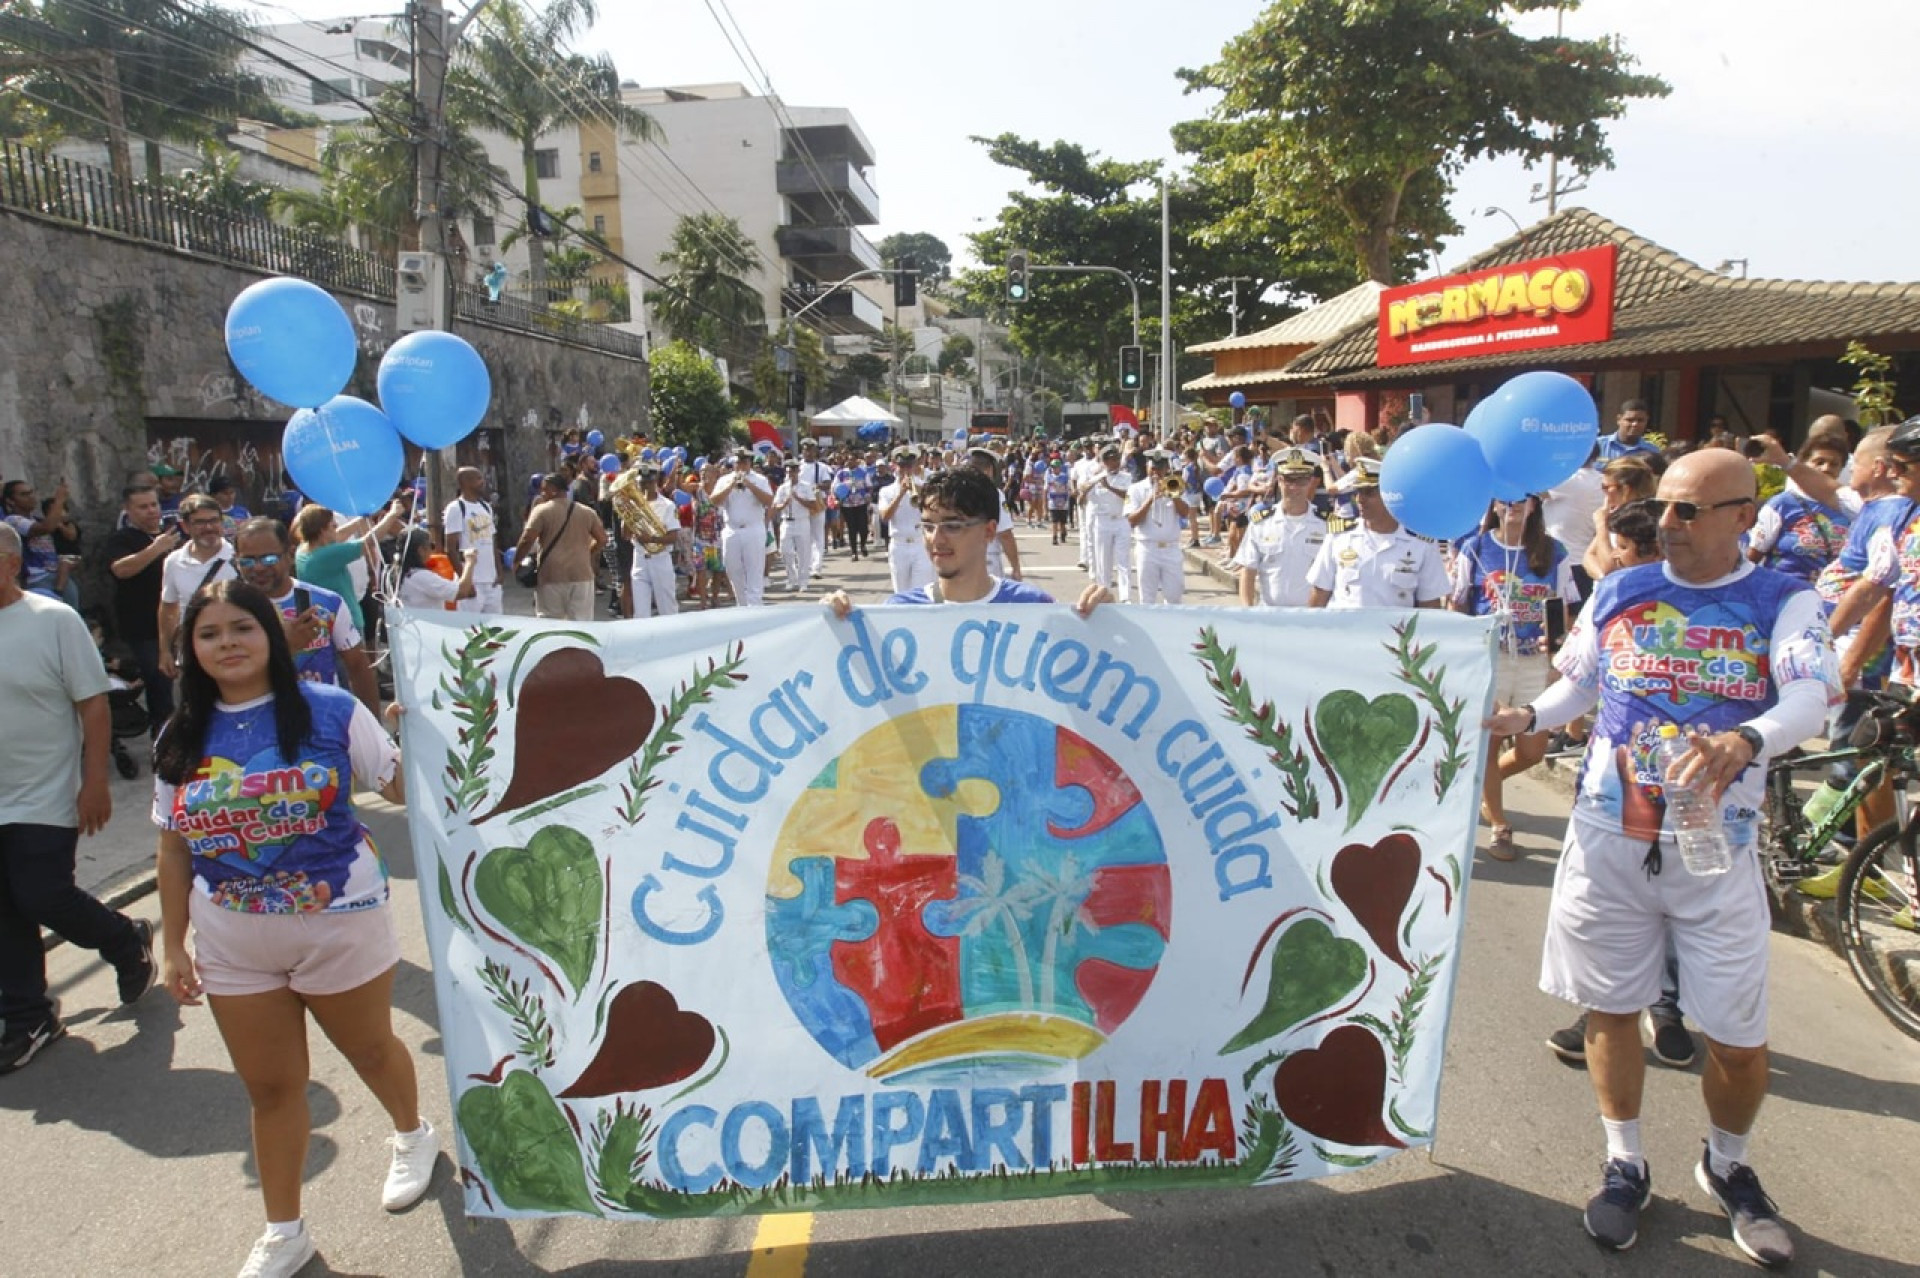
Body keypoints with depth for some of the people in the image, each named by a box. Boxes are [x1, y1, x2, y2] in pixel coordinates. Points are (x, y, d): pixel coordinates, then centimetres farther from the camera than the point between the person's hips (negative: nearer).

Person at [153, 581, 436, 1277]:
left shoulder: (330, 710, -12)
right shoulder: (181, 739, -1)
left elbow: (402, 787, -10)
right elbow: (174, 846, 6)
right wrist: (172, 944, 7)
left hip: (341, 925, -3)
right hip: (234, 944, 3)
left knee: (369, 1048, 19)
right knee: (269, 1088, 16)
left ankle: (412, 1135, 51)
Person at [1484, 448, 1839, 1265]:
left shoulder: (1785, 603, -2)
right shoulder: (1619, 592, 5)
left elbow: (1809, 698, -20)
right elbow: (1576, 686, 15)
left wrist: (1744, 741, -40)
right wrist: (1524, 718, -6)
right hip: (1609, 838, 2)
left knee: (1739, 1039, 6)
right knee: (1610, 1009, 10)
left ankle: (1727, 1166, 35)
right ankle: (1624, 1164, 31)